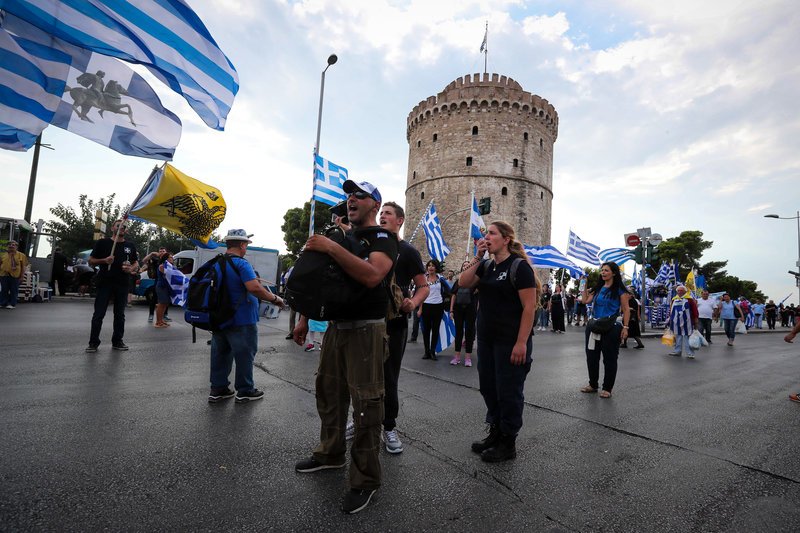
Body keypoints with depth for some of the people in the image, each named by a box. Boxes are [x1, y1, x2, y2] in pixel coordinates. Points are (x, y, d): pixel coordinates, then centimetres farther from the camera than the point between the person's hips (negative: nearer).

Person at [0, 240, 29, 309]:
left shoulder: (21, 255, 1)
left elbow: (24, 266, 0)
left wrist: (22, 276, -4)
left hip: (15, 276, -2)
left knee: (14, 290, 5)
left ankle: (12, 304, 14)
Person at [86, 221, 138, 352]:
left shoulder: (130, 246, 13)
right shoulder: (102, 243, 4)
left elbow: (136, 263, 17)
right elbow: (91, 261, 5)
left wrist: (131, 269, -5)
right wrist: (104, 260, -14)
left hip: (122, 285, 3)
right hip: (105, 283, -3)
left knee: (120, 315, 8)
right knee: (99, 314, -1)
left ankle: (117, 341, 18)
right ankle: (93, 343, 7)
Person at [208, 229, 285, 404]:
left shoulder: (216, 263, 9)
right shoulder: (241, 264, -18)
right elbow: (254, 287, -30)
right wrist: (274, 299, -21)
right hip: (241, 320, -8)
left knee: (220, 354, 16)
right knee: (244, 355, 4)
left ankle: (217, 389, 24)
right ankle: (245, 391, 15)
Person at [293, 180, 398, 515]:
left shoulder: (382, 238, -8)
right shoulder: (342, 237, 17)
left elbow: (371, 276, -29)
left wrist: (331, 248, -28)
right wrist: (306, 318, 17)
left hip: (366, 331, -8)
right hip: (336, 326, 8)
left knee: (365, 404, -2)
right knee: (328, 392, 18)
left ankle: (365, 479, 13)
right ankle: (331, 453, 38)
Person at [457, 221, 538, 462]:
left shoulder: (519, 266, -12)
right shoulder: (486, 266, 10)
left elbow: (529, 308, -16)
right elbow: (464, 283, -1)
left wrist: (521, 343, -21)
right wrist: (477, 257, -7)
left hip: (511, 342, -7)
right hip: (486, 340, 7)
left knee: (509, 392, 6)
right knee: (488, 388, 16)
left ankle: (508, 444, 23)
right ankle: (495, 433, 34)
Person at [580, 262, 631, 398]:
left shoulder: (619, 289, -6)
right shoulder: (598, 288, 10)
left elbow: (626, 309, -7)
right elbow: (585, 301, 4)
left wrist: (625, 327, -13)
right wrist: (585, 285, 4)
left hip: (611, 327, -6)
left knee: (609, 358, 4)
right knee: (591, 356, 12)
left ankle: (607, 388, 16)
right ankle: (593, 384, 26)